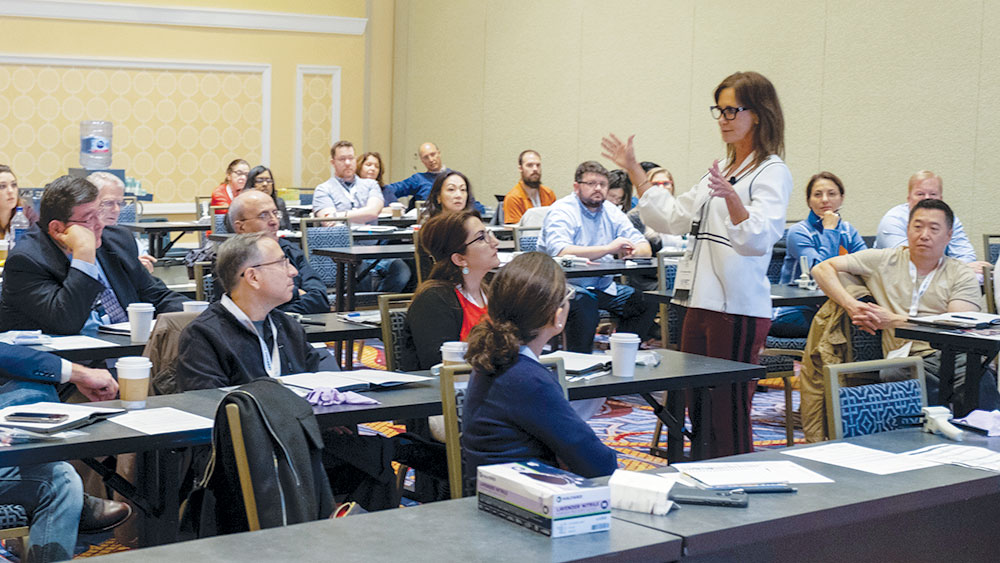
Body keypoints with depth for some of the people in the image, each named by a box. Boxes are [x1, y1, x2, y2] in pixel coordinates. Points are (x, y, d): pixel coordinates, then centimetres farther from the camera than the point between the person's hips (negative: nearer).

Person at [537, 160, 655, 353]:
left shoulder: (611, 212, 11)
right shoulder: (562, 211, -10)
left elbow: (646, 248, 7)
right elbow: (560, 252, -28)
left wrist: (632, 250, -19)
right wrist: (608, 249, -28)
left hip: (603, 286, 7)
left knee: (646, 302, -8)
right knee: (585, 305, -36)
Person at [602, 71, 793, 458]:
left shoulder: (772, 172, -8)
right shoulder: (721, 171, 19)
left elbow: (759, 238, -24)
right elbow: (673, 218, 27)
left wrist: (732, 198, -41)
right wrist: (634, 171, 25)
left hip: (739, 309, -9)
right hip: (702, 304, 9)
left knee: (729, 421, -6)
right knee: (697, 412, 13)